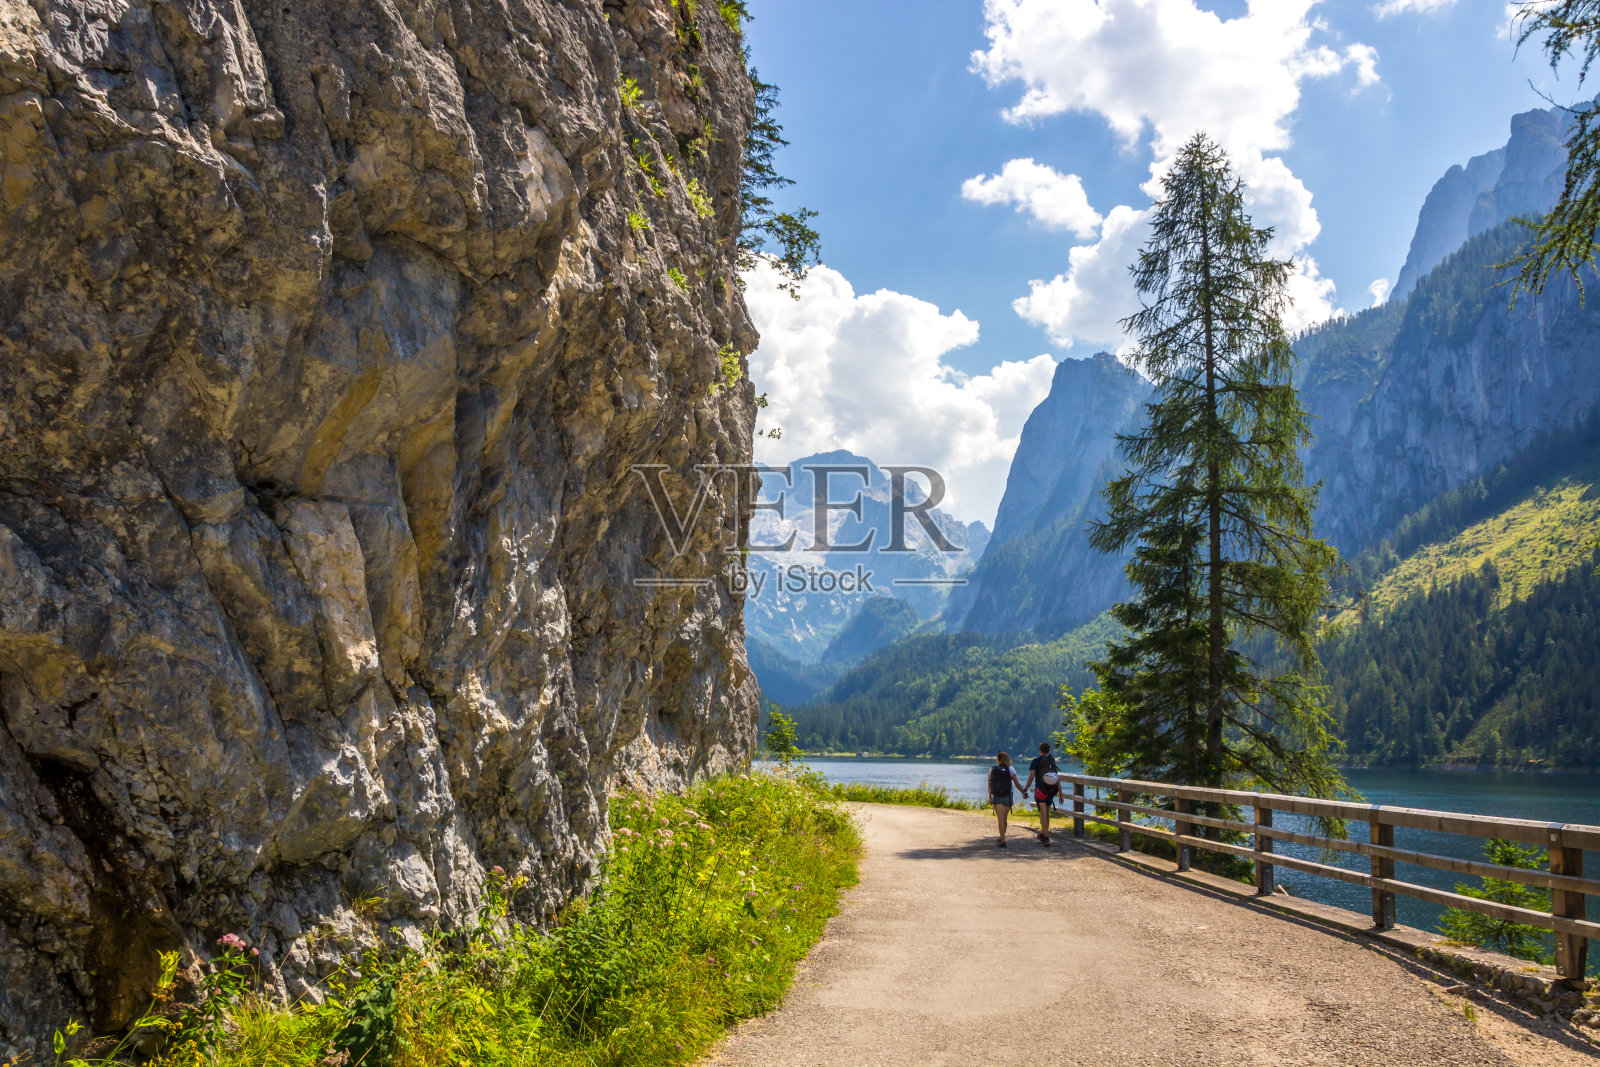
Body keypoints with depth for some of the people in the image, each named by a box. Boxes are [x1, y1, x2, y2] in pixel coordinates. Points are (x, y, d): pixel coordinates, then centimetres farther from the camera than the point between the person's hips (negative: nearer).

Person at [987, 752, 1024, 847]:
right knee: (1004, 818, 19)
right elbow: (1016, 783, -5)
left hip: (996, 797, -1)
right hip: (1007, 797, 1)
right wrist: (1024, 792, 5)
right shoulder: (1010, 769, -1)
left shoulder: (992, 769, 1)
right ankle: (1002, 838, 33)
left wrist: (990, 797, 12)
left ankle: (1003, 842, -11)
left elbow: (989, 785, 3)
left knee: (1001, 819, -1)